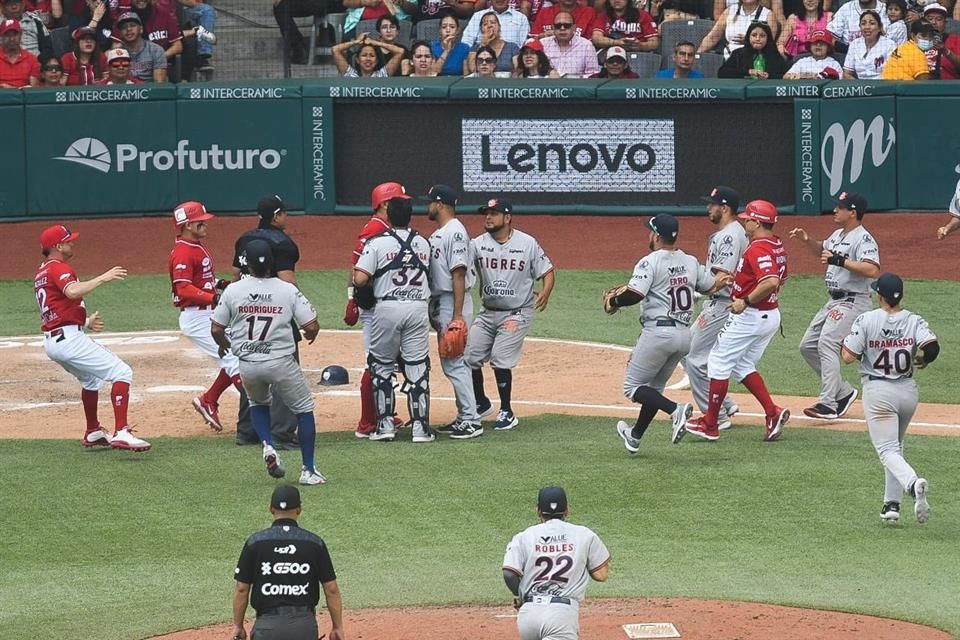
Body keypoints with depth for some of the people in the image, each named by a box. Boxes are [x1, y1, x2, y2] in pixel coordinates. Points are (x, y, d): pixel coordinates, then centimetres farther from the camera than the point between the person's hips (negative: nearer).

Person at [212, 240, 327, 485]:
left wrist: (223, 345, 23)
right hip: (281, 362, -2)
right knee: (304, 409, 13)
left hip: (248, 365, 2)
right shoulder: (288, 290, -6)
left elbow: (216, 329, 0)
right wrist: (311, 335, 18)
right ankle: (308, 470, 8)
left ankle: (268, 446, 6)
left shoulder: (233, 290, -3)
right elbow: (311, 326, -7)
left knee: (258, 403, 31)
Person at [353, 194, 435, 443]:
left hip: (387, 308, -3)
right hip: (418, 308, 3)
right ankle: (420, 426, 1)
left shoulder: (377, 243, -7)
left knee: (381, 366, 10)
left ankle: (385, 423, 7)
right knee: (417, 368, 4)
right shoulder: (423, 244, 8)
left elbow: (360, 279, -13)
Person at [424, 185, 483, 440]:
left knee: (454, 362, -11)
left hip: (453, 303, -10)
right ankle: (464, 417, 19)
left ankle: (472, 421, -10)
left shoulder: (454, 232, -15)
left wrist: (457, 315, -25)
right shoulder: (438, 234, 15)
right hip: (439, 303, 10)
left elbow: (459, 274, -21)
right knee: (450, 363, 13)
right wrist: (435, 312, 18)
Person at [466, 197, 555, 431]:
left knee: (500, 359, -14)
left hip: (516, 313, -4)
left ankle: (507, 412, 1)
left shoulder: (527, 243, -6)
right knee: (469, 356, 1)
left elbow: (547, 271, 0)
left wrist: (545, 293, -20)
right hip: (487, 313, 4)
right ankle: (481, 403, 25)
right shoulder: (478, 244, -1)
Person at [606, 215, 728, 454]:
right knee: (654, 386, 23)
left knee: (632, 386, 1)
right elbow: (711, 286, 20)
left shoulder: (650, 262, -11)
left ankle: (675, 409, -21)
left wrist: (612, 301, -2)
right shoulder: (691, 262, 9)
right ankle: (635, 436, 32)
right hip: (684, 334, 8)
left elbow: (633, 295, -20)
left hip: (658, 331, -8)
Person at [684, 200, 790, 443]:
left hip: (750, 315, -10)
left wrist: (746, 301, -26)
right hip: (771, 315, 10)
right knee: (742, 365, 19)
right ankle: (773, 412, 5)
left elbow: (771, 282, -35)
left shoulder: (758, 249, -22)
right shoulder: (777, 245, 10)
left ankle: (710, 424, 6)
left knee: (718, 362, 1)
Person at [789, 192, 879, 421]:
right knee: (808, 346, 11)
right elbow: (821, 251, 34)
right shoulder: (838, 235, 14)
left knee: (827, 344, -23)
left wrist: (840, 260, -32)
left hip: (853, 302, -11)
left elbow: (872, 270, -31)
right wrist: (807, 239, 14)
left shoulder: (863, 239, -16)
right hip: (834, 302, 11)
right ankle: (843, 392, 18)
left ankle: (829, 404, -27)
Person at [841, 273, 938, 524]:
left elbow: (848, 357, -12)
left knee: (888, 450, -7)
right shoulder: (914, 321, -1)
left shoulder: (866, 321, -10)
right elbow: (932, 346, -17)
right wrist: (921, 359, 5)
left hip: (878, 392, -4)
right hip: (908, 389, 4)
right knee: (895, 445, 23)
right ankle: (892, 503, 21)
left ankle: (912, 483, -35)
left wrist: (845, 342, 10)